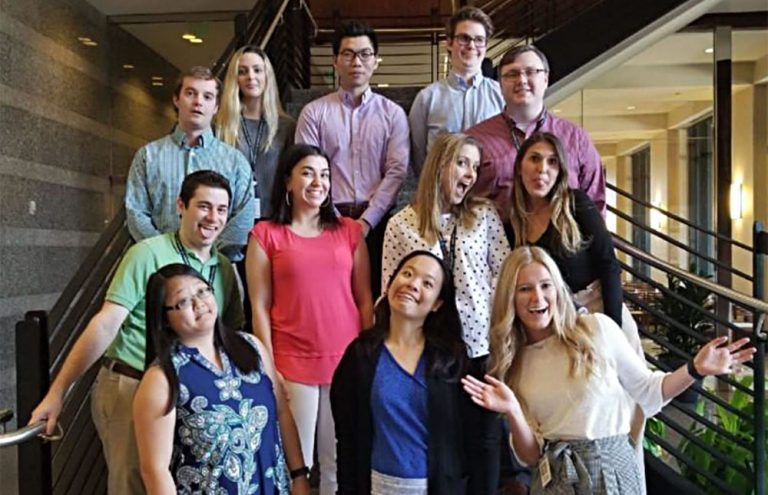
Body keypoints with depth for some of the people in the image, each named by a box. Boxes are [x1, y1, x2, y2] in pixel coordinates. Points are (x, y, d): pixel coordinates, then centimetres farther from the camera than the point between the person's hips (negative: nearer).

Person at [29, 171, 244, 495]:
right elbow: (106, 323, -15)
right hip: (130, 388, -5)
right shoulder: (149, 253, -12)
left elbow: (233, 336, 10)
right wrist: (57, 393, -14)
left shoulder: (226, 269, 4)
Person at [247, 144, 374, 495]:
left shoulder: (350, 231, 7)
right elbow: (259, 307, -2)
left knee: (340, 463, 12)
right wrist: (270, 368, -6)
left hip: (347, 361, 2)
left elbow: (365, 299, 8)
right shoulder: (266, 235, 1)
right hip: (293, 364, -2)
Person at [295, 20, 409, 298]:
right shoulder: (314, 113, 7)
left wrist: (366, 221, -10)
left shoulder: (393, 113, 8)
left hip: (377, 222, 1)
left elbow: (397, 171, -1)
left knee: (376, 293, 3)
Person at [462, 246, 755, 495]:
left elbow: (648, 393, 4)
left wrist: (695, 369, -10)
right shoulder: (513, 364, 0)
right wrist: (512, 412, -18)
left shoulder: (597, 328, -5)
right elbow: (530, 456, -1)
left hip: (613, 470, -1)